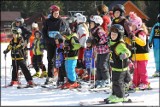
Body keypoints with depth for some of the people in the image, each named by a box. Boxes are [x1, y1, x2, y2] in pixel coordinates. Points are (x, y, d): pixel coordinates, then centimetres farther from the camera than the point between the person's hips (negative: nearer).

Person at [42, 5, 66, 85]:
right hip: (50, 43, 3)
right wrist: (47, 40, -4)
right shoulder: (47, 21, 7)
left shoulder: (61, 21, 2)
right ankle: (50, 77, 10)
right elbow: (44, 31, 10)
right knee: (50, 59, 5)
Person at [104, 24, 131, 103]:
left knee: (118, 82, 0)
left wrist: (125, 54, -61)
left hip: (120, 67, -10)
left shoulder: (120, 44, -26)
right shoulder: (112, 42, 4)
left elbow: (127, 51, -40)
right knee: (114, 81, 20)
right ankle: (114, 95, 33)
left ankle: (120, 97, 13)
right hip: (114, 66, 10)